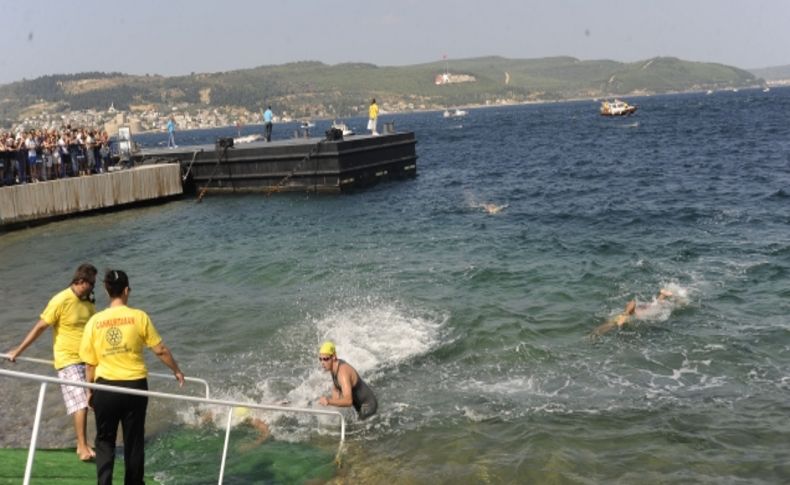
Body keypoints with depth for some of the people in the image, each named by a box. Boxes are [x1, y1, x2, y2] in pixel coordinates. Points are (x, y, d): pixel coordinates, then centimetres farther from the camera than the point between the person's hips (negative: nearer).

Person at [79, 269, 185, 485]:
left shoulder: (94, 321, -2)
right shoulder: (139, 317, -6)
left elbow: (90, 363, 2)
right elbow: (160, 350, -3)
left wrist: (90, 389, 15)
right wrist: (176, 371, 13)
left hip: (105, 387, 1)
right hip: (135, 386, -1)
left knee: (105, 441, 15)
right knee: (133, 441, 14)